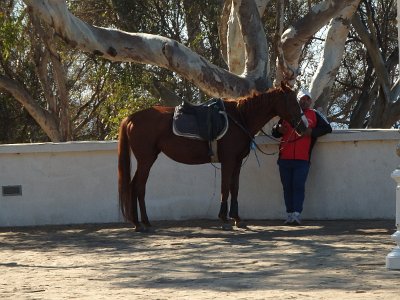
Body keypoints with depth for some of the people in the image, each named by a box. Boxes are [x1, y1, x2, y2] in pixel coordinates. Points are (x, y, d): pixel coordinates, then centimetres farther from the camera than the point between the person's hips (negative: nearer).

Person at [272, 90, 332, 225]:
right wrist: (278, 129, -3)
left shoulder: (315, 115, 12)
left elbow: (327, 128, 2)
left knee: (299, 186, -11)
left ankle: (297, 214, -14)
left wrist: (312, 131, -12)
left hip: (302, 159, -3)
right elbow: (274, 132, 22)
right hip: (285, 158, 3)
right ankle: (290, 214, 8)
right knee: (287, 187, 4)